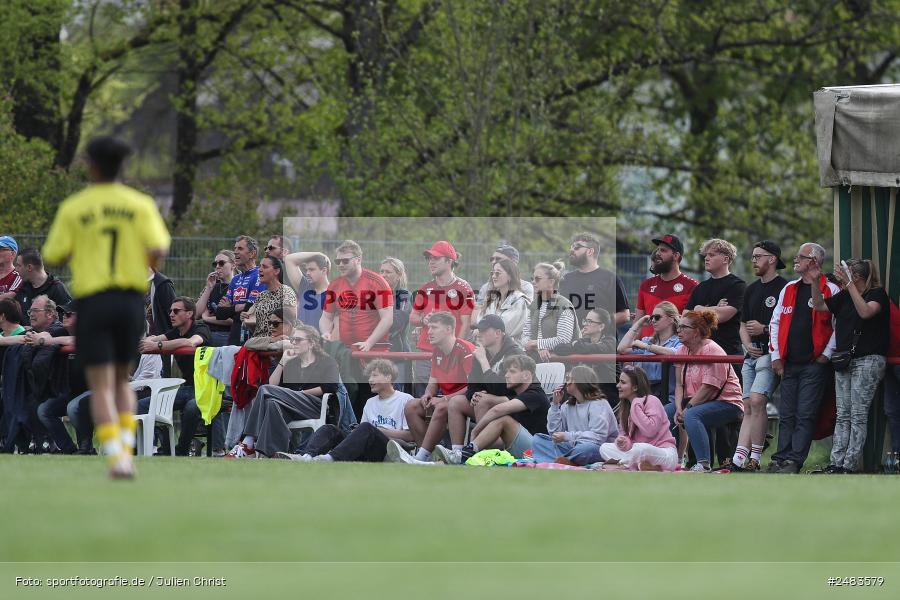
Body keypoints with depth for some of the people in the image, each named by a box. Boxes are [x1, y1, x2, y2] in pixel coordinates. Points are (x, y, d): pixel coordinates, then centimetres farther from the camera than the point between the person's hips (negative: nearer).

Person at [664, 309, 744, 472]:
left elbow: (709, 388, -22)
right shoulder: (682, 351, 10)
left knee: (691, 415, -34)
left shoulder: (713, 351, -15)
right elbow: (679, 384, 6)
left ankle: (704, 464, -40)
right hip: (694, 401, 9)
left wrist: (686, 409, -22)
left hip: (726, 402, -9)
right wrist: (679, 408, -12)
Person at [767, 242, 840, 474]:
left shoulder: (831, 291, -3)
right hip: (789, 363, 5)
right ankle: (780, 459, 6)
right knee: (786, 415, 5)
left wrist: (826, 355, -8)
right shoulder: (789, 289, 13)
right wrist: (776, 356, 8)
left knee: (805, 415, -7)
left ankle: (794, 461, -8)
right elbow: (775, 322, 16)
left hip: (814, 364, -5)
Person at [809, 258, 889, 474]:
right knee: (842, 415, 4)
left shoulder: (878, 294, -4)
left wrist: (849, 284, -23)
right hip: (843, 360, 7)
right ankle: (836, 463, 3)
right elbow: (819, 306, 20)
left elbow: (865, 311, -23)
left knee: (858, 415, -8)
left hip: (868, 360, -7)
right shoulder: (844, 297, 16)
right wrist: (815, 280, 8)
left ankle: (850, 465, -9)